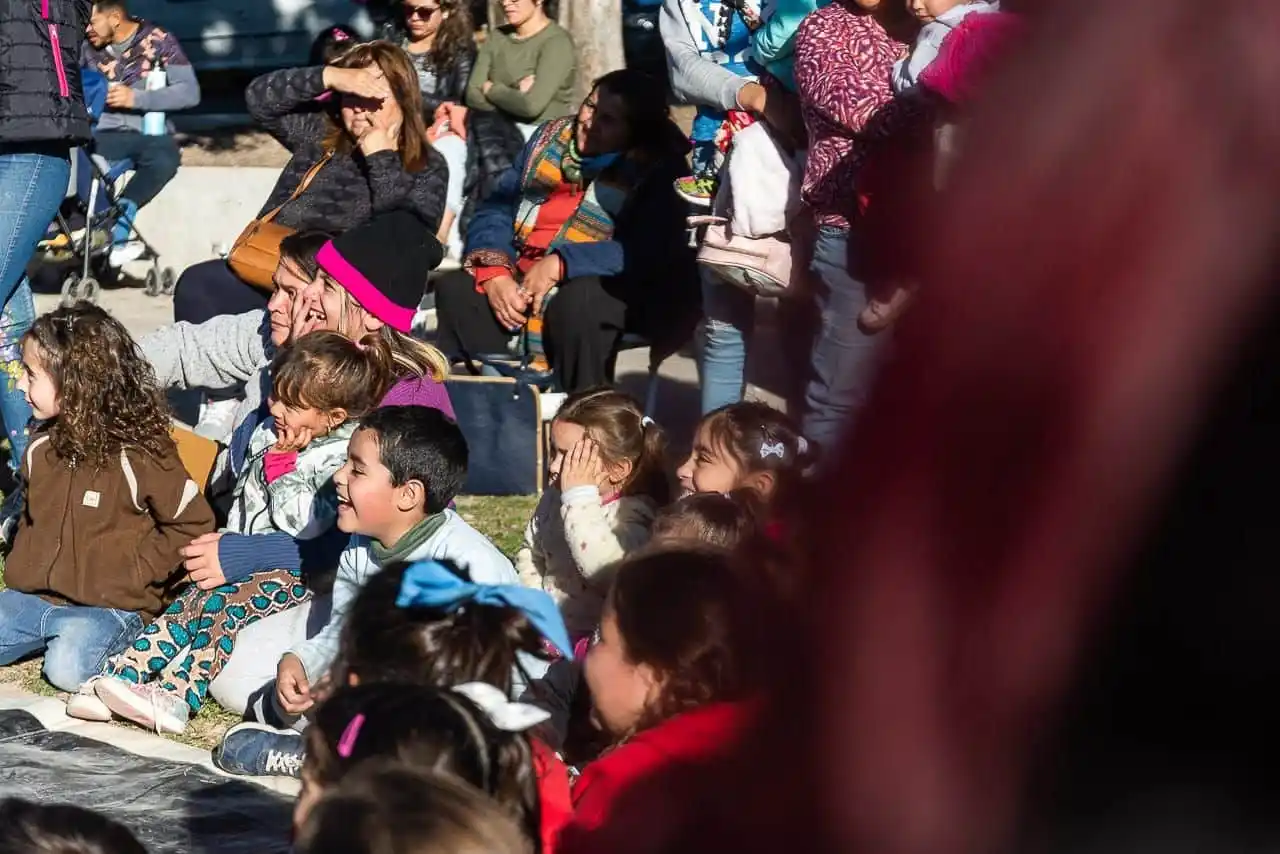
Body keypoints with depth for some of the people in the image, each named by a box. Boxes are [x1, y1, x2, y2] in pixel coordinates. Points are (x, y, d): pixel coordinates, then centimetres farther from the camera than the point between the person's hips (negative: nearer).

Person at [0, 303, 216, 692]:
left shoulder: (138, 456, -14)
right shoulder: (43, 447, 6)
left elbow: (194, 523, -9)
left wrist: (139, 571, -12)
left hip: (110, 605, -6)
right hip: (34, 595, 6)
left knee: (66, 668, -28)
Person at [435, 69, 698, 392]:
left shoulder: (659, 170, -5)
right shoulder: (552, 138, 11)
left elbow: (647, 253, -20)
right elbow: (495, 211, 7)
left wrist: (560, 263, -25)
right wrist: (495, 276, -12)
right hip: (520, 278, 5)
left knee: (577, 302, -37)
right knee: (455, 289, -21)